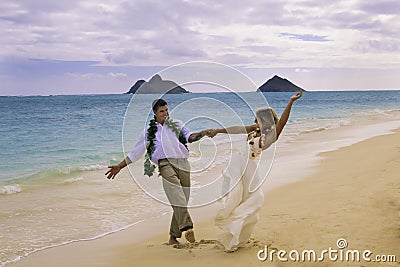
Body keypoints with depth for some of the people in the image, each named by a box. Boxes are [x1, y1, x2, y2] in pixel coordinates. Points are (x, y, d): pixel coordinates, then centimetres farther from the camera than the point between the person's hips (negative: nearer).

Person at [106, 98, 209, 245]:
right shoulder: (149, 131, 20)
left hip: (182, 163, 2)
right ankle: (187, 228, -38)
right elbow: (136, 152, 22)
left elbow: (189, 136, 10)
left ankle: (173, 237, 5)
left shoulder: (177, 124, 24)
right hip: (165, 163, -2)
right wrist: (119, 166, 19)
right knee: (177, 197, -28)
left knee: (181, 202, -3)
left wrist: (203, 133, -9)